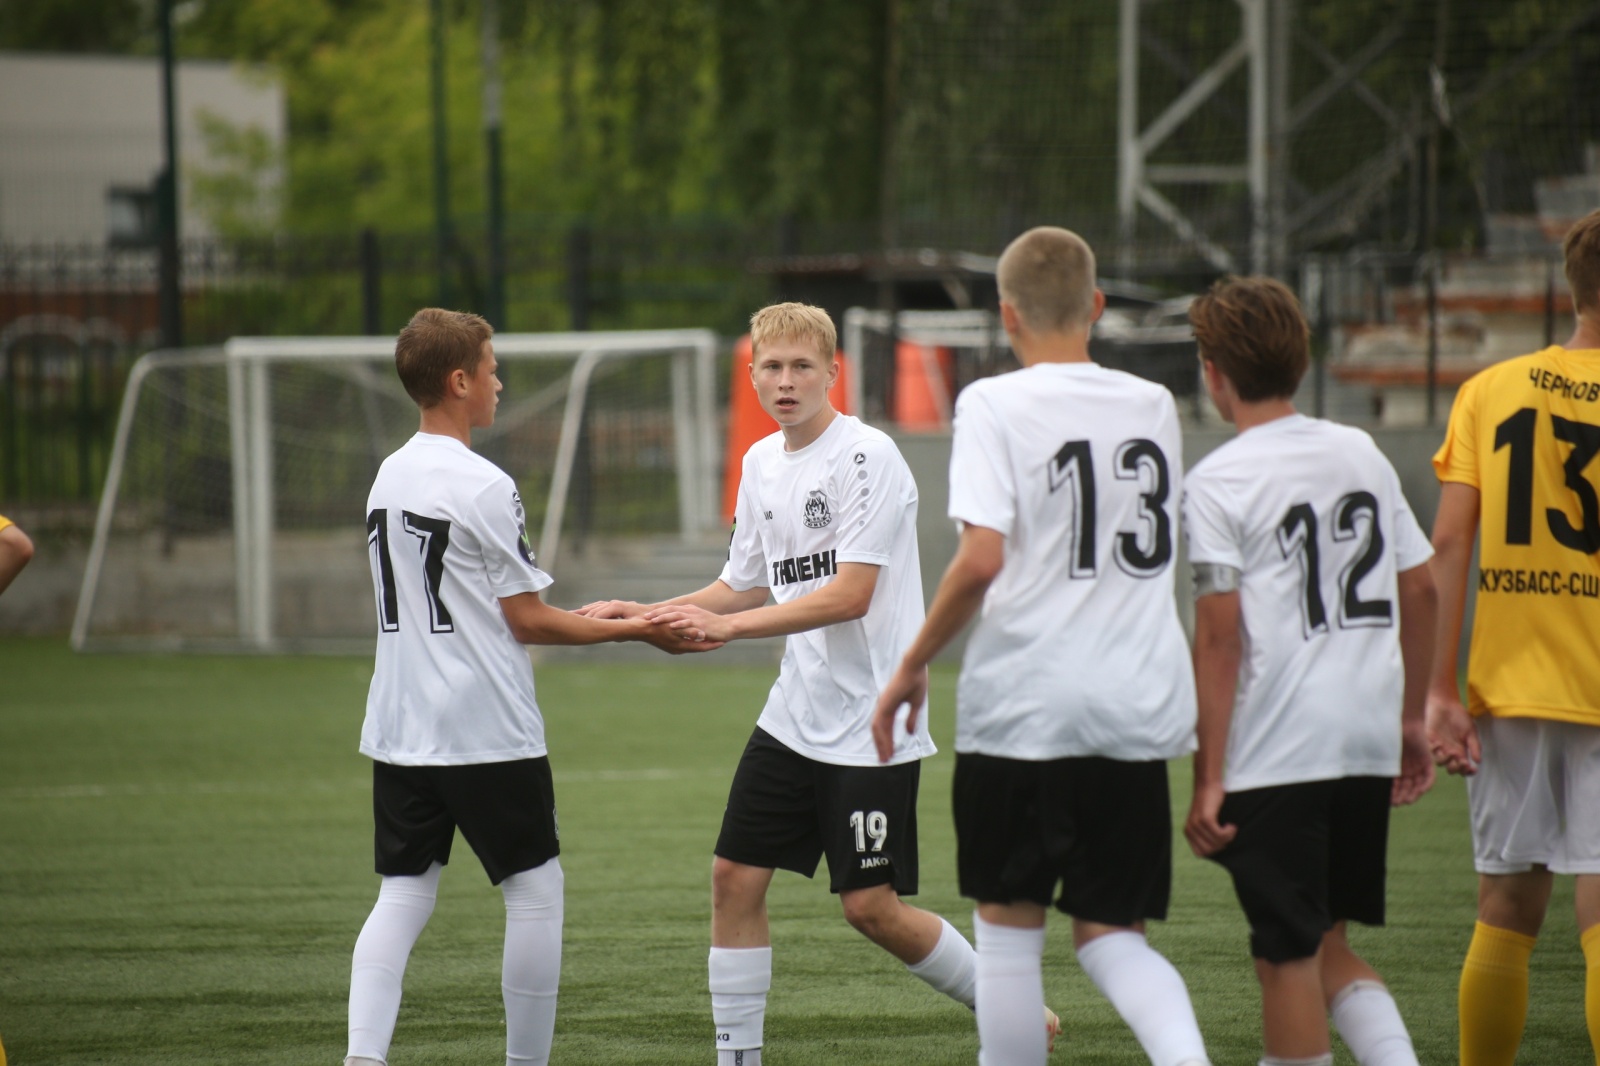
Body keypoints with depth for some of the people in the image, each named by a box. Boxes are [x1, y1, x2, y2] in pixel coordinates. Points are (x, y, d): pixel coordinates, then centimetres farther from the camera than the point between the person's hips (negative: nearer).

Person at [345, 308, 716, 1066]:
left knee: (402, 896, 5)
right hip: (488, 734, -7)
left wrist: (582, 616, 23)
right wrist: (634, 631, 1)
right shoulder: (483, 486, -13)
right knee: (536, 890, 6)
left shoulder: (389, 477, 10)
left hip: (399, 733, 7)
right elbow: (527, 622, -9)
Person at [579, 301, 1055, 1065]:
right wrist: (642, 615, 9)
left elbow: (850, 595, -21)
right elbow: (747, 587, 21)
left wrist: (728, 626, -24)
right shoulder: (760, 463, 10)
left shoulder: (867, 457, -14)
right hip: (795, 714, 7)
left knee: (871, 905, -6)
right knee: (735, 879, 1)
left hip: (872, 721, -7)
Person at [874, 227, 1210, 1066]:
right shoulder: (1153, 406, 9)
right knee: (1110, 934, 8)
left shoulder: (996, 405, -7)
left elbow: (982, 557, -17)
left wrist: (911, 667, -7)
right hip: (1137, 708, 4)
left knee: (1007, 924, 9)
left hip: (1021, 704, -4)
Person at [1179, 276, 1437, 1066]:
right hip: (1368, 741, 6)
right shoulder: (1362, 454, 10)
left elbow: (1220, 636, -12)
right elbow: (1419, 590, 13)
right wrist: (1411, 714, 22)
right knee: (1326, 943, 18)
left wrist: (1208, 778, -10)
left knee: (1288, 955, 1)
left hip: (1275, 753, -6)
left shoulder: (1216, 483, -7)